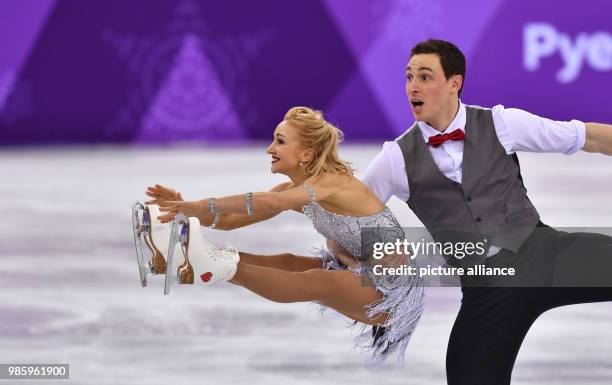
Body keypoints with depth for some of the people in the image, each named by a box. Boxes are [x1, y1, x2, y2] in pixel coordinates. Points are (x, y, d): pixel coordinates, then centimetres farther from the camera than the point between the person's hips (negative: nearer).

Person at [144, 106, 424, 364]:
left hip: (389, 290, -9)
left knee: (313, 283, -31)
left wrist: (201, 206, -43)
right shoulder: (294, 190, 5)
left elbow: (271, 203, -39)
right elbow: (231, 221, -1)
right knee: (288, 263, -11)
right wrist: (187, 208, -18)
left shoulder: (333, 181, -22)